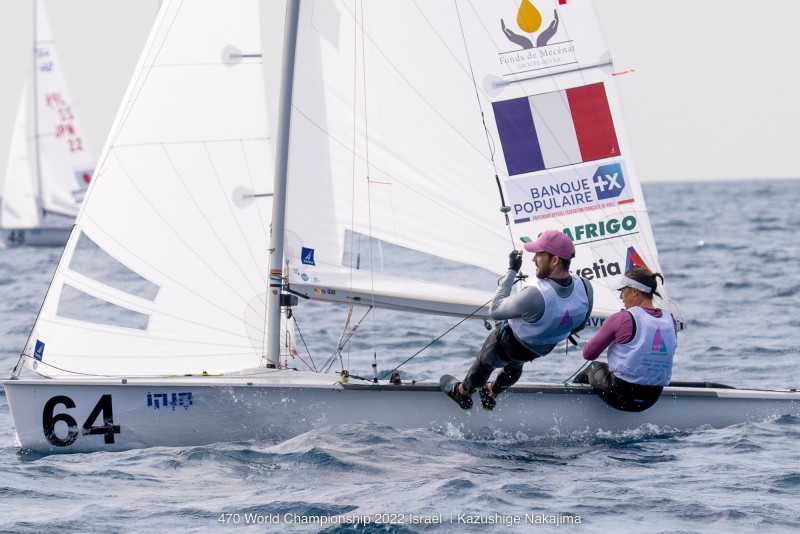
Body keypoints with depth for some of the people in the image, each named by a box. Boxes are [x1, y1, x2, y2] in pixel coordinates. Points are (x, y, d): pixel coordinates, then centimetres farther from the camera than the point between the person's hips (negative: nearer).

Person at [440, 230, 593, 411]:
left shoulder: (535, 296, -47)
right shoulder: (585, 287, -29)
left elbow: (495, 310, -27)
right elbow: (579, 324, -6)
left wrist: (512, 271, -21)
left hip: (508, 345, -5)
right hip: (545, 348, 5)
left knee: (484, 363, 28)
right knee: (515, 364, 38)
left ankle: (462, 392, 54)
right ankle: (491, 393, 62)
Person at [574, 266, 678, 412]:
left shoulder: (621, 319, -15)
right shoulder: (670, 320, 1)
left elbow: (588, 354, -4)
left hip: (620, 395, -5)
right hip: (652, 399, 6)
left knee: (595, 367, 25)